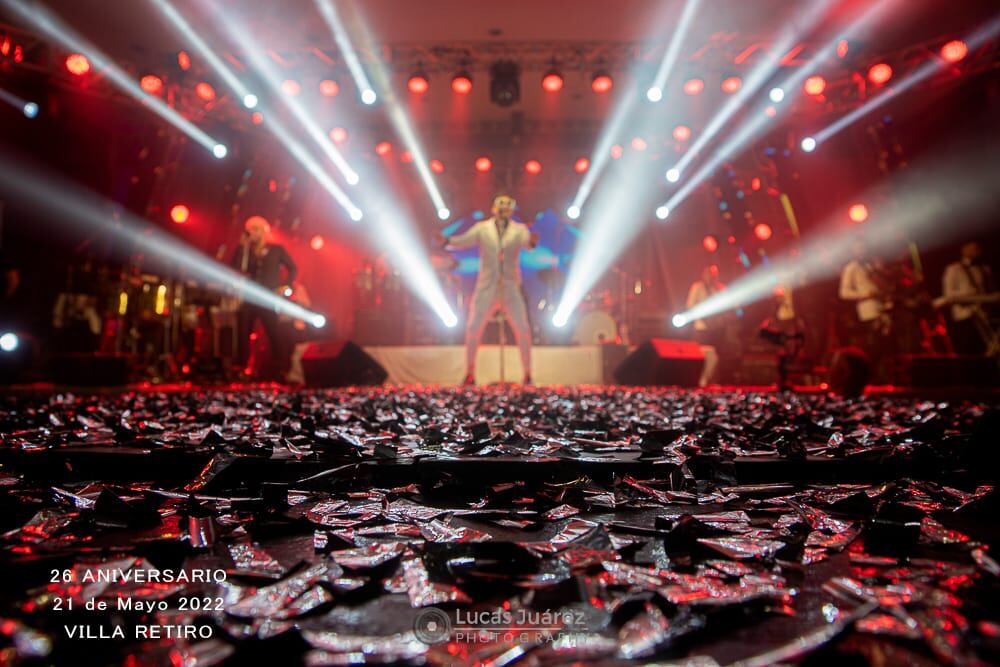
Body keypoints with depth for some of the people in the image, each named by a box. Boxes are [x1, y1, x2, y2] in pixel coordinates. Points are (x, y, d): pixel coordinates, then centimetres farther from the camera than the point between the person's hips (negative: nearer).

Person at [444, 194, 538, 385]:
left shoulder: (519, 229, 4)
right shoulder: (482, 228, 5)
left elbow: (527, 242, -16)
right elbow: (463, 240, -7)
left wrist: (533, 241, -40)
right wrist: (448, 241, -28)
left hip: (511, 291, 0)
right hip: (486, 290, 0)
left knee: (523, 330, -6)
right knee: (473, 329, -2)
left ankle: (528, 375, 9)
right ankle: (470, 375, 12)